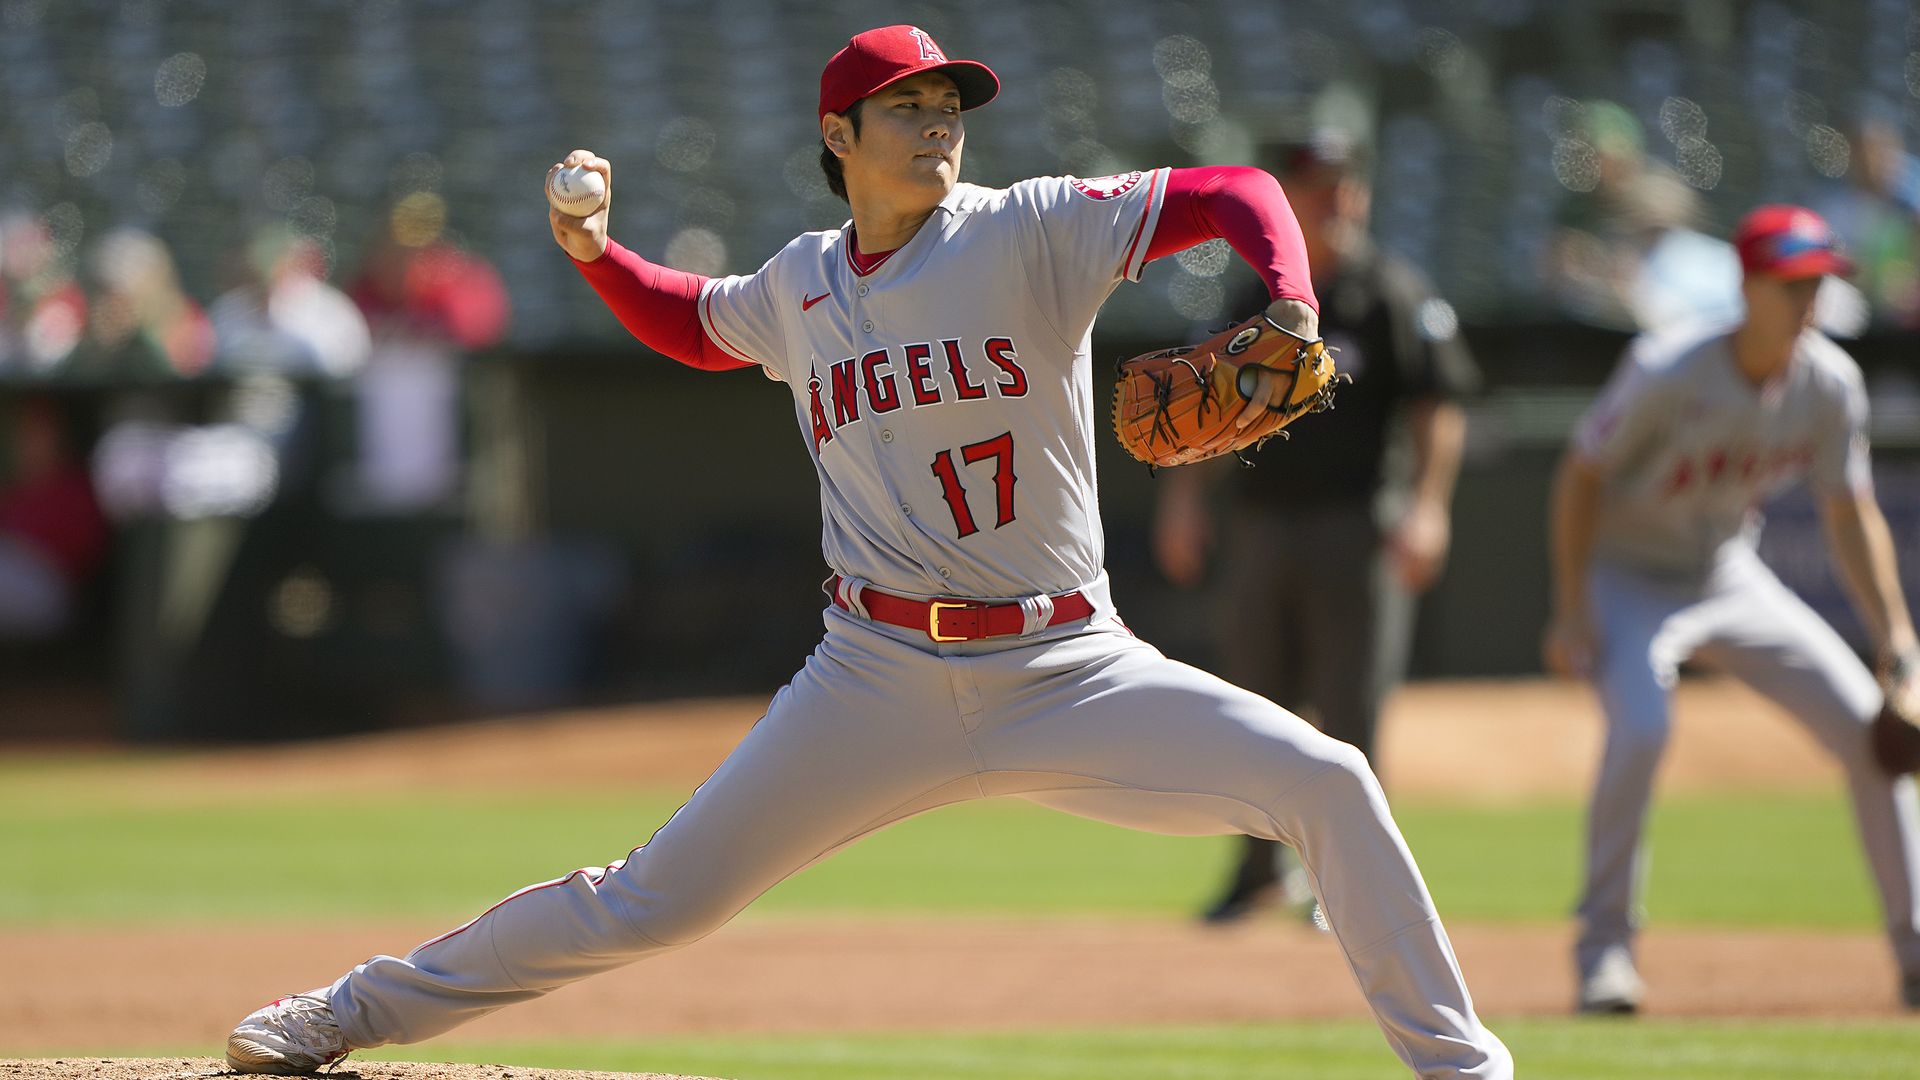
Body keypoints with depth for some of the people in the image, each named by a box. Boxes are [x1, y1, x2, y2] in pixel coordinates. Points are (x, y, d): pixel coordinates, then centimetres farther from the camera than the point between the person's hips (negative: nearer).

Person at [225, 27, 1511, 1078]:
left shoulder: (1030, 233, -6)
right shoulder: (800, 284, 7)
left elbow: (1236, 194, -12)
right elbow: (696, 324, 29)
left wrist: (1290, 318, -30)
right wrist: (596, 253, 11)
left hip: (1068, 668, -1)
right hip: (878, 684, 1)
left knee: (1326, 783, -17)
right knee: (657, 900, 1)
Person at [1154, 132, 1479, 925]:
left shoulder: (1394, 294, 0)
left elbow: (1438, 409, -5)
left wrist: (1426, 507, -16)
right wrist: (1183, 494, 9)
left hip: (1357, 524, -5)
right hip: (1260, 524, 5)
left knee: (1348, 710, -7)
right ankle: (1265, 867, 21)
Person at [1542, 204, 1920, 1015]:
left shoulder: (1829, 384, -11)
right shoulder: (1667, 375, -27)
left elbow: (1850, 516, -1)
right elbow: (1581, 474, -17)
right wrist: (1570, 610, -22)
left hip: (1731, 578, 5)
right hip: (1628, 578, -5)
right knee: (1640, 726, -32)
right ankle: (1603, 949, -17)